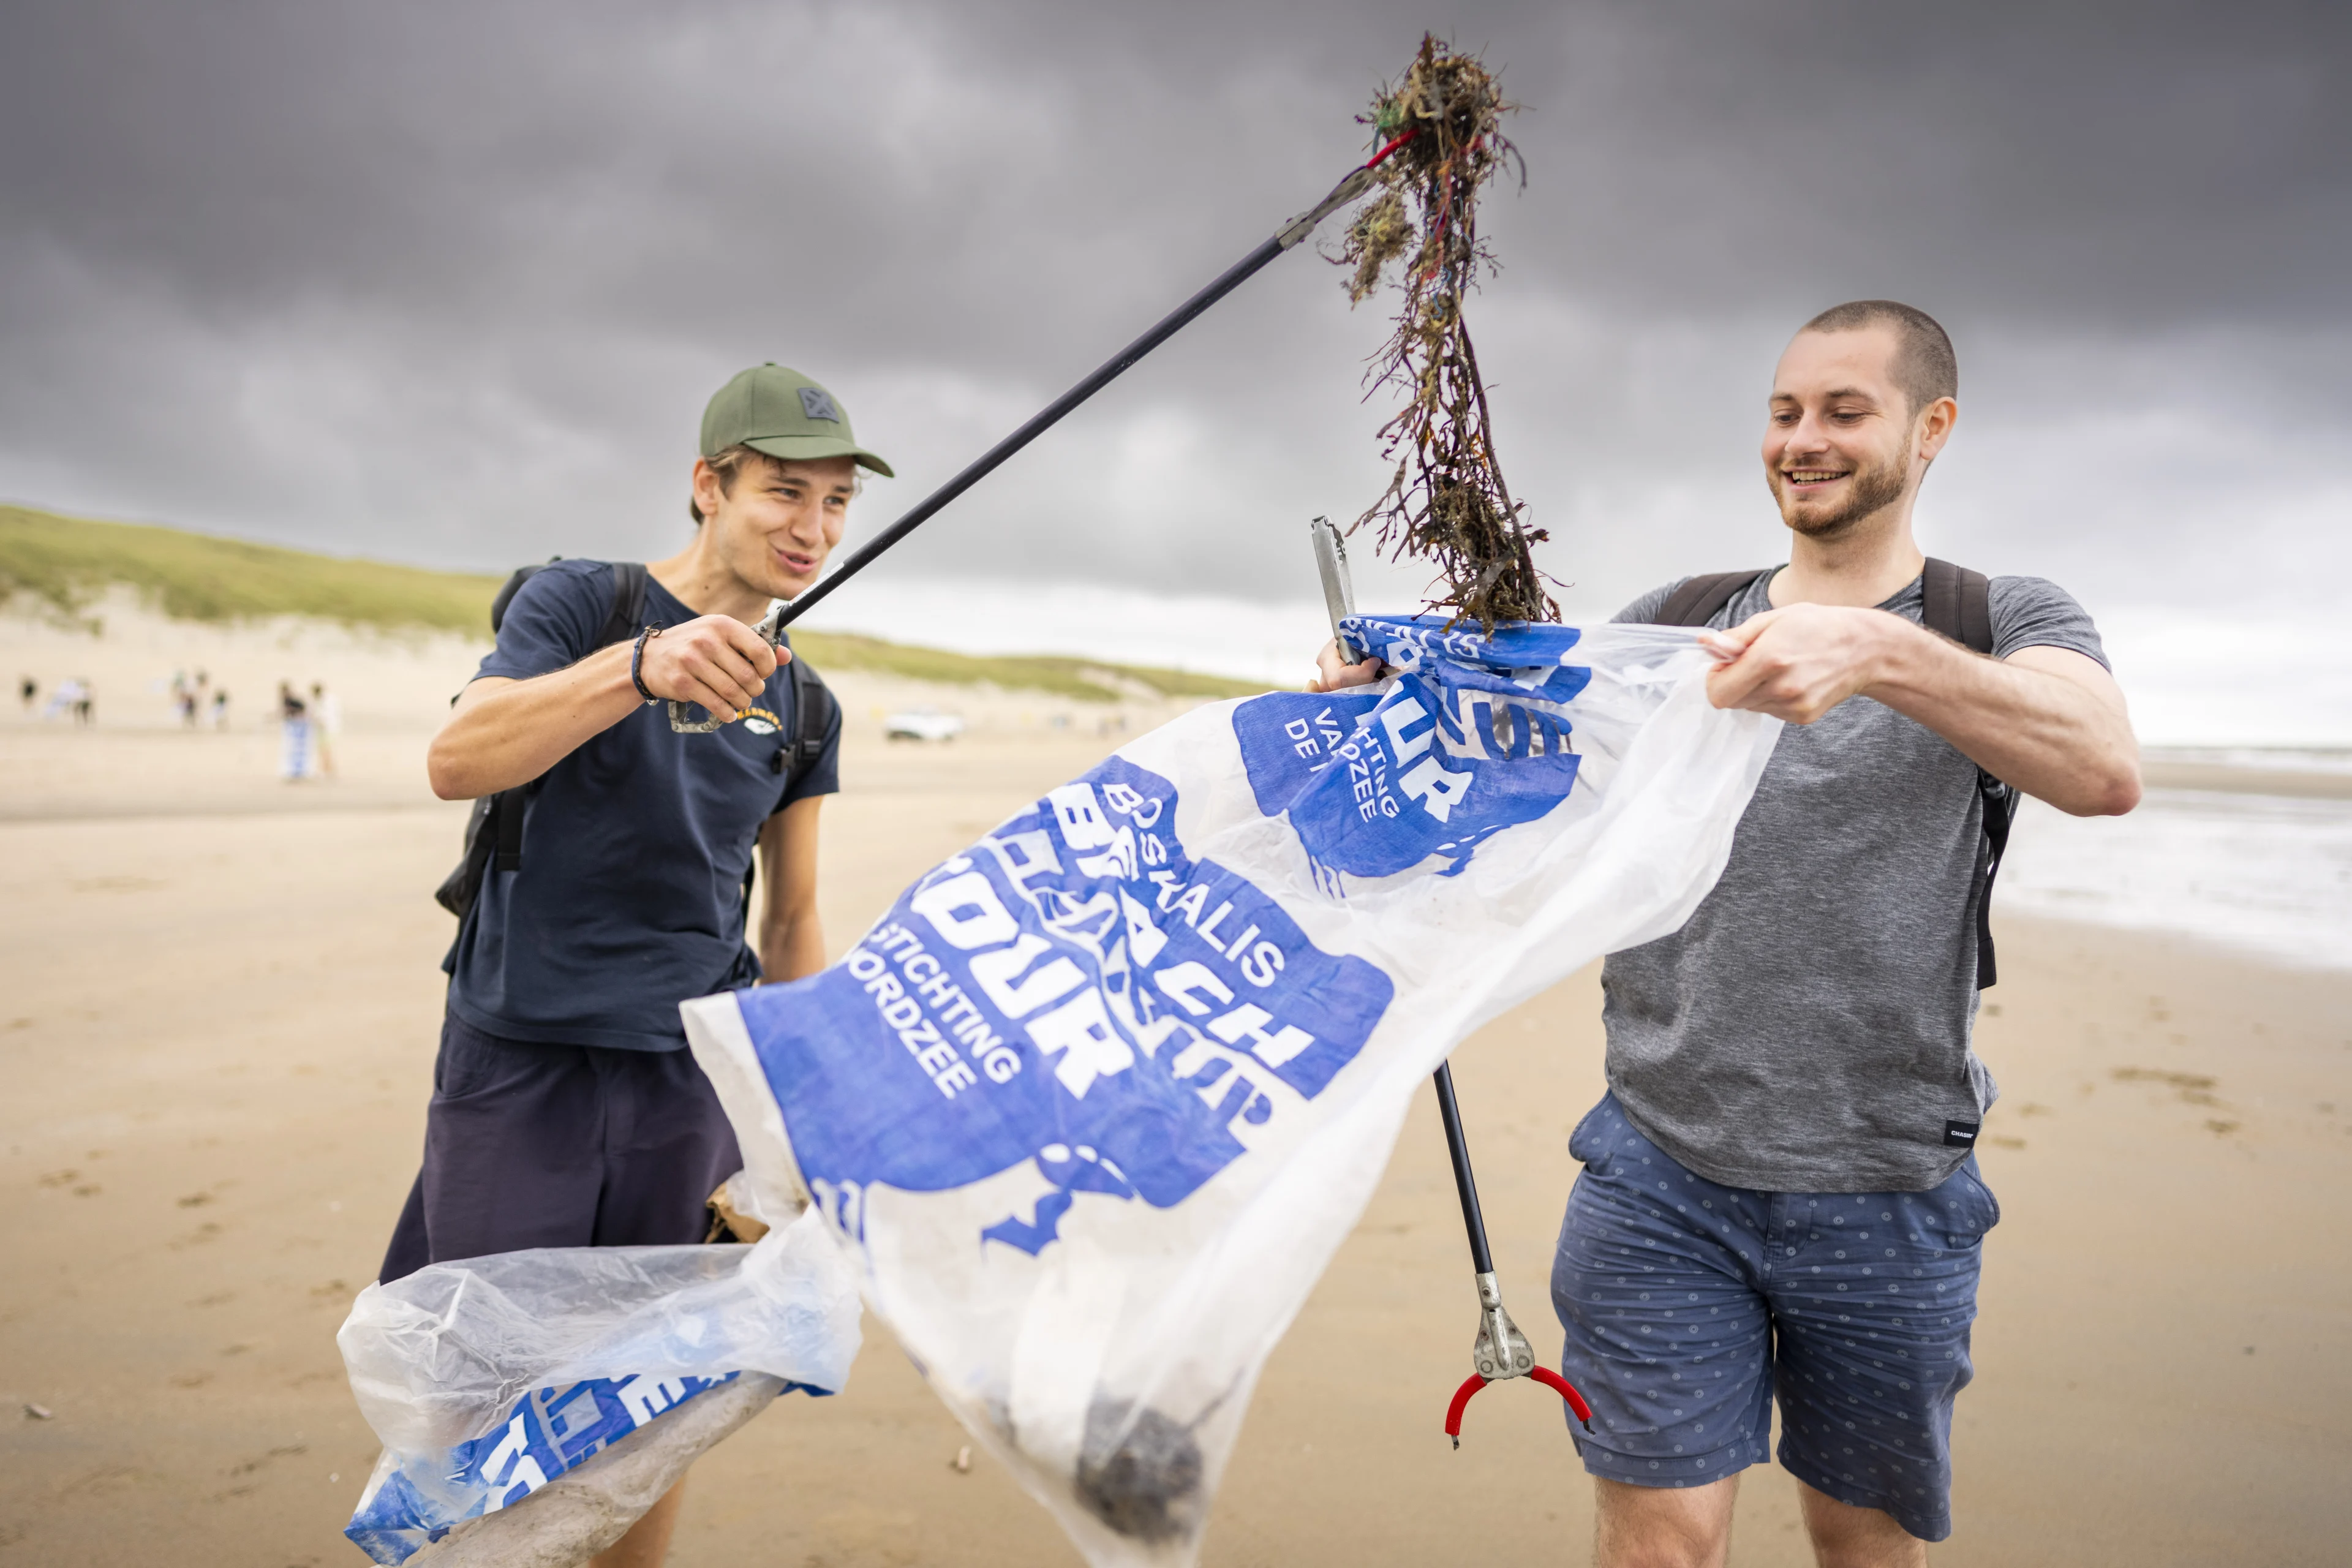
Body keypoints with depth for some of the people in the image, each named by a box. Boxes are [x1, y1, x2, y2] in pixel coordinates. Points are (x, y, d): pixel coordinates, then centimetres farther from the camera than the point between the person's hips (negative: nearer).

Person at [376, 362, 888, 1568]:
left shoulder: (799, 703, 9)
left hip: (684, 1081, 4)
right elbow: (456, 761, -23)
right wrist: (641, 666, -38)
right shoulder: (580, 600, -5)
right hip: (520, 1063, -4)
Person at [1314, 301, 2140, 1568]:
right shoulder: (1674, 620, 9)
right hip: (1662, 1170, 1)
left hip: (1888, 1192, 0)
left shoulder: (2007, 622, 2)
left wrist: (1881, 652, -36)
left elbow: (2104, 769, -20)